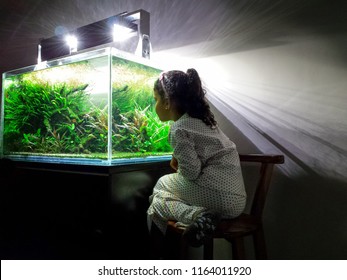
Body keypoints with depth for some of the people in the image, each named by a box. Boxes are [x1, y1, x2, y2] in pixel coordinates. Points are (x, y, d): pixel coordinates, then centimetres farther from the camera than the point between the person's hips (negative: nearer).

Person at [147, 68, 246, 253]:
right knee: (166, 184, 21)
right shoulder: (201, 119, 16)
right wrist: (179, 161, 13)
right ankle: (202, 214, -4)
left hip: (218, 195, -8)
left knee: (161, 184, 12)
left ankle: (196, 215, -12)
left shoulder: (178, 129, -12)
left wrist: (178, 169, 5)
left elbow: (191, 172, -17)